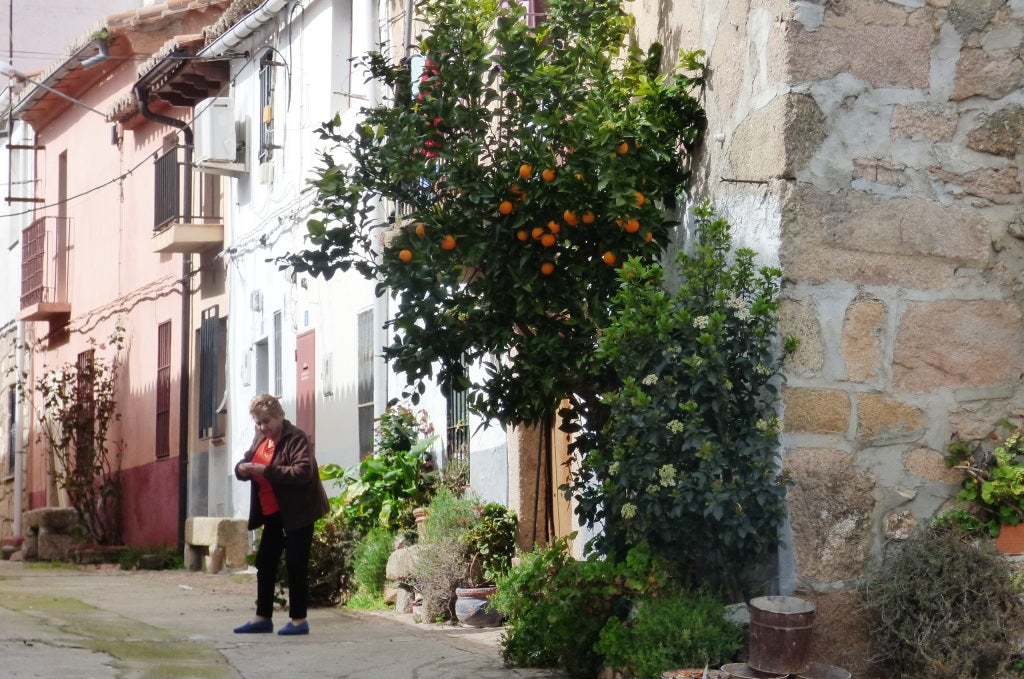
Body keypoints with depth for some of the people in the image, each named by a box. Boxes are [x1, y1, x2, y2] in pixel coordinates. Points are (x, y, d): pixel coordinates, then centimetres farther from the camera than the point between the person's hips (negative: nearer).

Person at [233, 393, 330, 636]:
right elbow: (244, 463, 14)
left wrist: (266, 471, -30)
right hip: (273, 513, 8)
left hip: (296, 513, -8)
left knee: (296, 565, -4)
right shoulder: (261, 438, 10)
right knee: (265, 563, 10)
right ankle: (262, 617, 17)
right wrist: (243, 468, -11)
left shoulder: (296, 438, -15)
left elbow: (303, 472, -26)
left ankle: (299, 620, 3)